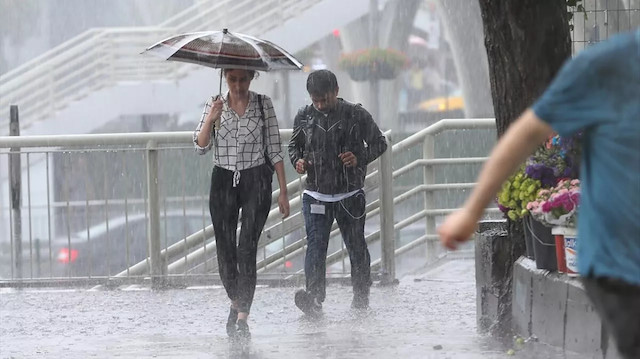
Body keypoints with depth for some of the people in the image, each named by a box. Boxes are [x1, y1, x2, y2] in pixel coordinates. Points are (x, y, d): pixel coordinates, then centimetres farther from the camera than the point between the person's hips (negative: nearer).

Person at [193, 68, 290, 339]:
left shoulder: (263, 104, 0)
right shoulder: (214, 105, 4)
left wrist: (283, 191, -1)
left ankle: (242, 318, -16)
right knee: (225, 250, 5)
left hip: (256, 180, -2)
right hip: (223, 182, 2)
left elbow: (275, 149, 2)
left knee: (247, 249, -13)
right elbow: (200, 147, -2)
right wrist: (211, 119, -18)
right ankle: (236, 303, 31)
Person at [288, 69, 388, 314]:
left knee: (356, 247, 9)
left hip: (350, 195, -1)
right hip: (316, 196, 1)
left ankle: (361, 295, 26)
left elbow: (379, 143, 5)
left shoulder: (356, 115, -3)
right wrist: (298, 160, -3)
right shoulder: (304, 117, 3)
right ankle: (313, 296, -24)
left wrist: (360, 158, -14)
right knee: (315, 245, -14)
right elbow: (294, 145, 19)